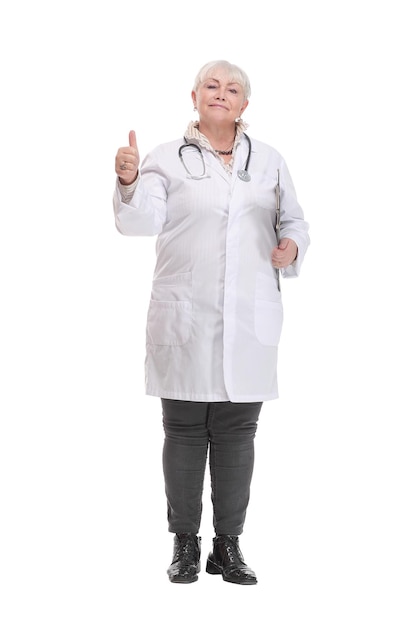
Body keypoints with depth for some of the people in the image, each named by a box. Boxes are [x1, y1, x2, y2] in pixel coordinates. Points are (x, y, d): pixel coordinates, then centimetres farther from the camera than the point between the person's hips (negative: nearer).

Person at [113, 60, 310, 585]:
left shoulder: (269, 161, 14)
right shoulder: (167, 159, 5)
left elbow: (293, 220, 20)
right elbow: (141, 221, -8)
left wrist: (292, 245, -2)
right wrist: (128, 181, -28)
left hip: (250, 320, 2)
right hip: (185, 319, -2)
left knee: (237, 432, 5)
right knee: (184, 431, 3)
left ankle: (228, 545, 15)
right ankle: (185, 543, 14)